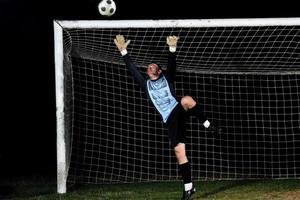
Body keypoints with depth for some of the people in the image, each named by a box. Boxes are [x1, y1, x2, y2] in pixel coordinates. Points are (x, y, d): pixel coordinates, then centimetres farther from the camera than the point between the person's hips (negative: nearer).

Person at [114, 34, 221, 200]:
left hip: (179, 110, -2)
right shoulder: (145, 84, 20)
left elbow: (171, 65, -1)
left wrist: (172, 48, -18)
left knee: (187, 100, -38)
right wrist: (123, 51, 8)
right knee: (179, 151, -6)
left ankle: (207, 124, -20)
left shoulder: (166, 78, 16)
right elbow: (132, 69, 14)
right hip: (170, 120, 2)